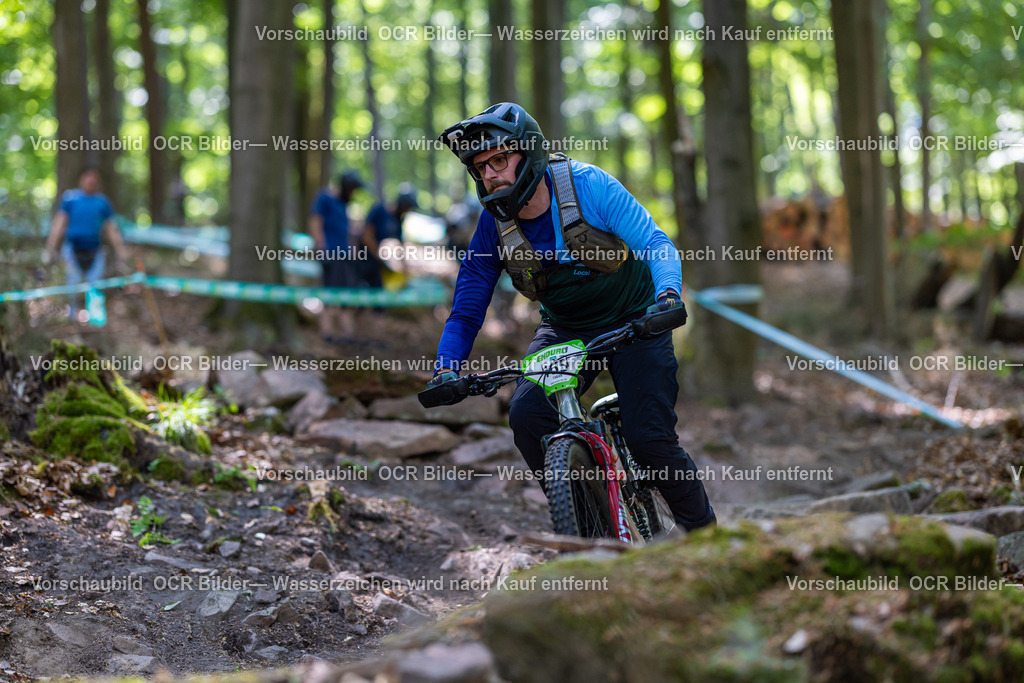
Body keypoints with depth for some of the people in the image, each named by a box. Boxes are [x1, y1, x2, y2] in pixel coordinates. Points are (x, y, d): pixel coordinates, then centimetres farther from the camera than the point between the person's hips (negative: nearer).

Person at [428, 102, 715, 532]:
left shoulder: (588, 186, -22)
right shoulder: (494, 226, -12)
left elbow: (656, 244, -23)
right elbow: (466, 311, -8)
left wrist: (668, 294, -43)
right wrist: (446, 369, -25)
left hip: (633, 320, -3)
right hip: (565, 330, 3)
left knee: (649, 437, -17)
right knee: (526, 415, -23)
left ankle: (701, 528, 9)